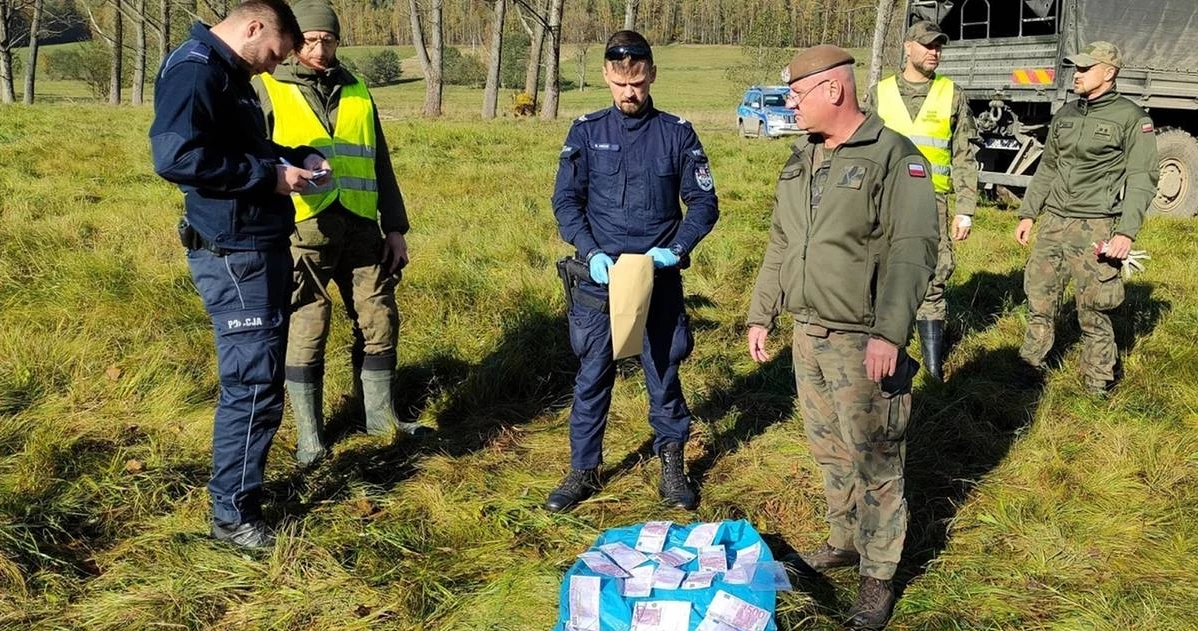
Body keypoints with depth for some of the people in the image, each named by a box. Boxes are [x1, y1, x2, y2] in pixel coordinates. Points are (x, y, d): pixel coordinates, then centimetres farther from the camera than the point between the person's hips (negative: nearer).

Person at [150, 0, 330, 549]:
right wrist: (271, 174, -21)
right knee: (252, 383, -5)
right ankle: (233, 514, 7)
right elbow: (174, 156, -29)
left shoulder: (229, 74, 17)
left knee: (260, 376, 17)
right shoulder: (194, 70, -15)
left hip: (260, 248, 10)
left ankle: (244, 485, 30)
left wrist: (297, 158, 9)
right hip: (233, 255, -10)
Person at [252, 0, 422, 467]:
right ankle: (308, 435, 13)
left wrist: (395, 227, 13)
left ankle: (380, 416, 24)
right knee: (306, 330, 0)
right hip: (301, 229, -4)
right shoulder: (267, 89, 4)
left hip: (361, 227, 4)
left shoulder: (357, 92, 16)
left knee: (379, 320, 8)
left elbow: (380, 165, 18)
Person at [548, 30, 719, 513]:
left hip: (660, 278, 0)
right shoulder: (587, 132, 3)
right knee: (592, 376, 7)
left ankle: (672, 466, 24)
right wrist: (591, 252, -14)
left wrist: (676, 249, -13)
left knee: (663, 373, 8)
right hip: (601, 276, 1)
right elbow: (565, 201, 1)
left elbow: (704, 203, 3)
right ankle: (583, 471, 20)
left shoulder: (677, 133, 2)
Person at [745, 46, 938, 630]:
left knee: (874, 460, 2)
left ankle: (879, 575, 16)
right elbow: (779, 246, 18)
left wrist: (889, 332, -26)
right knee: (828, 449, 18)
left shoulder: (895, 157, -12)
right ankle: (846, 540, 36)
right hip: (808, 333, 7)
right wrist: (760, 314, 16)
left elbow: (911, 251, -19)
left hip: (864, 341, -7)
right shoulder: (800, 159, 12)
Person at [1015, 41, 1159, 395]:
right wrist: (1028, 214, 17)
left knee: (1093, 312, -1)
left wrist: (1127, 232, -17)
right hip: (1052, 222, 6)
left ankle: (1099, 387, 12)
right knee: (1039, 299, 8)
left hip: (1095, 228, -5)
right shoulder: (1065, 115, 15)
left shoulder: (1132, 119, -3)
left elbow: (1142, 179, -8)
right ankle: (1030, 368, 21)